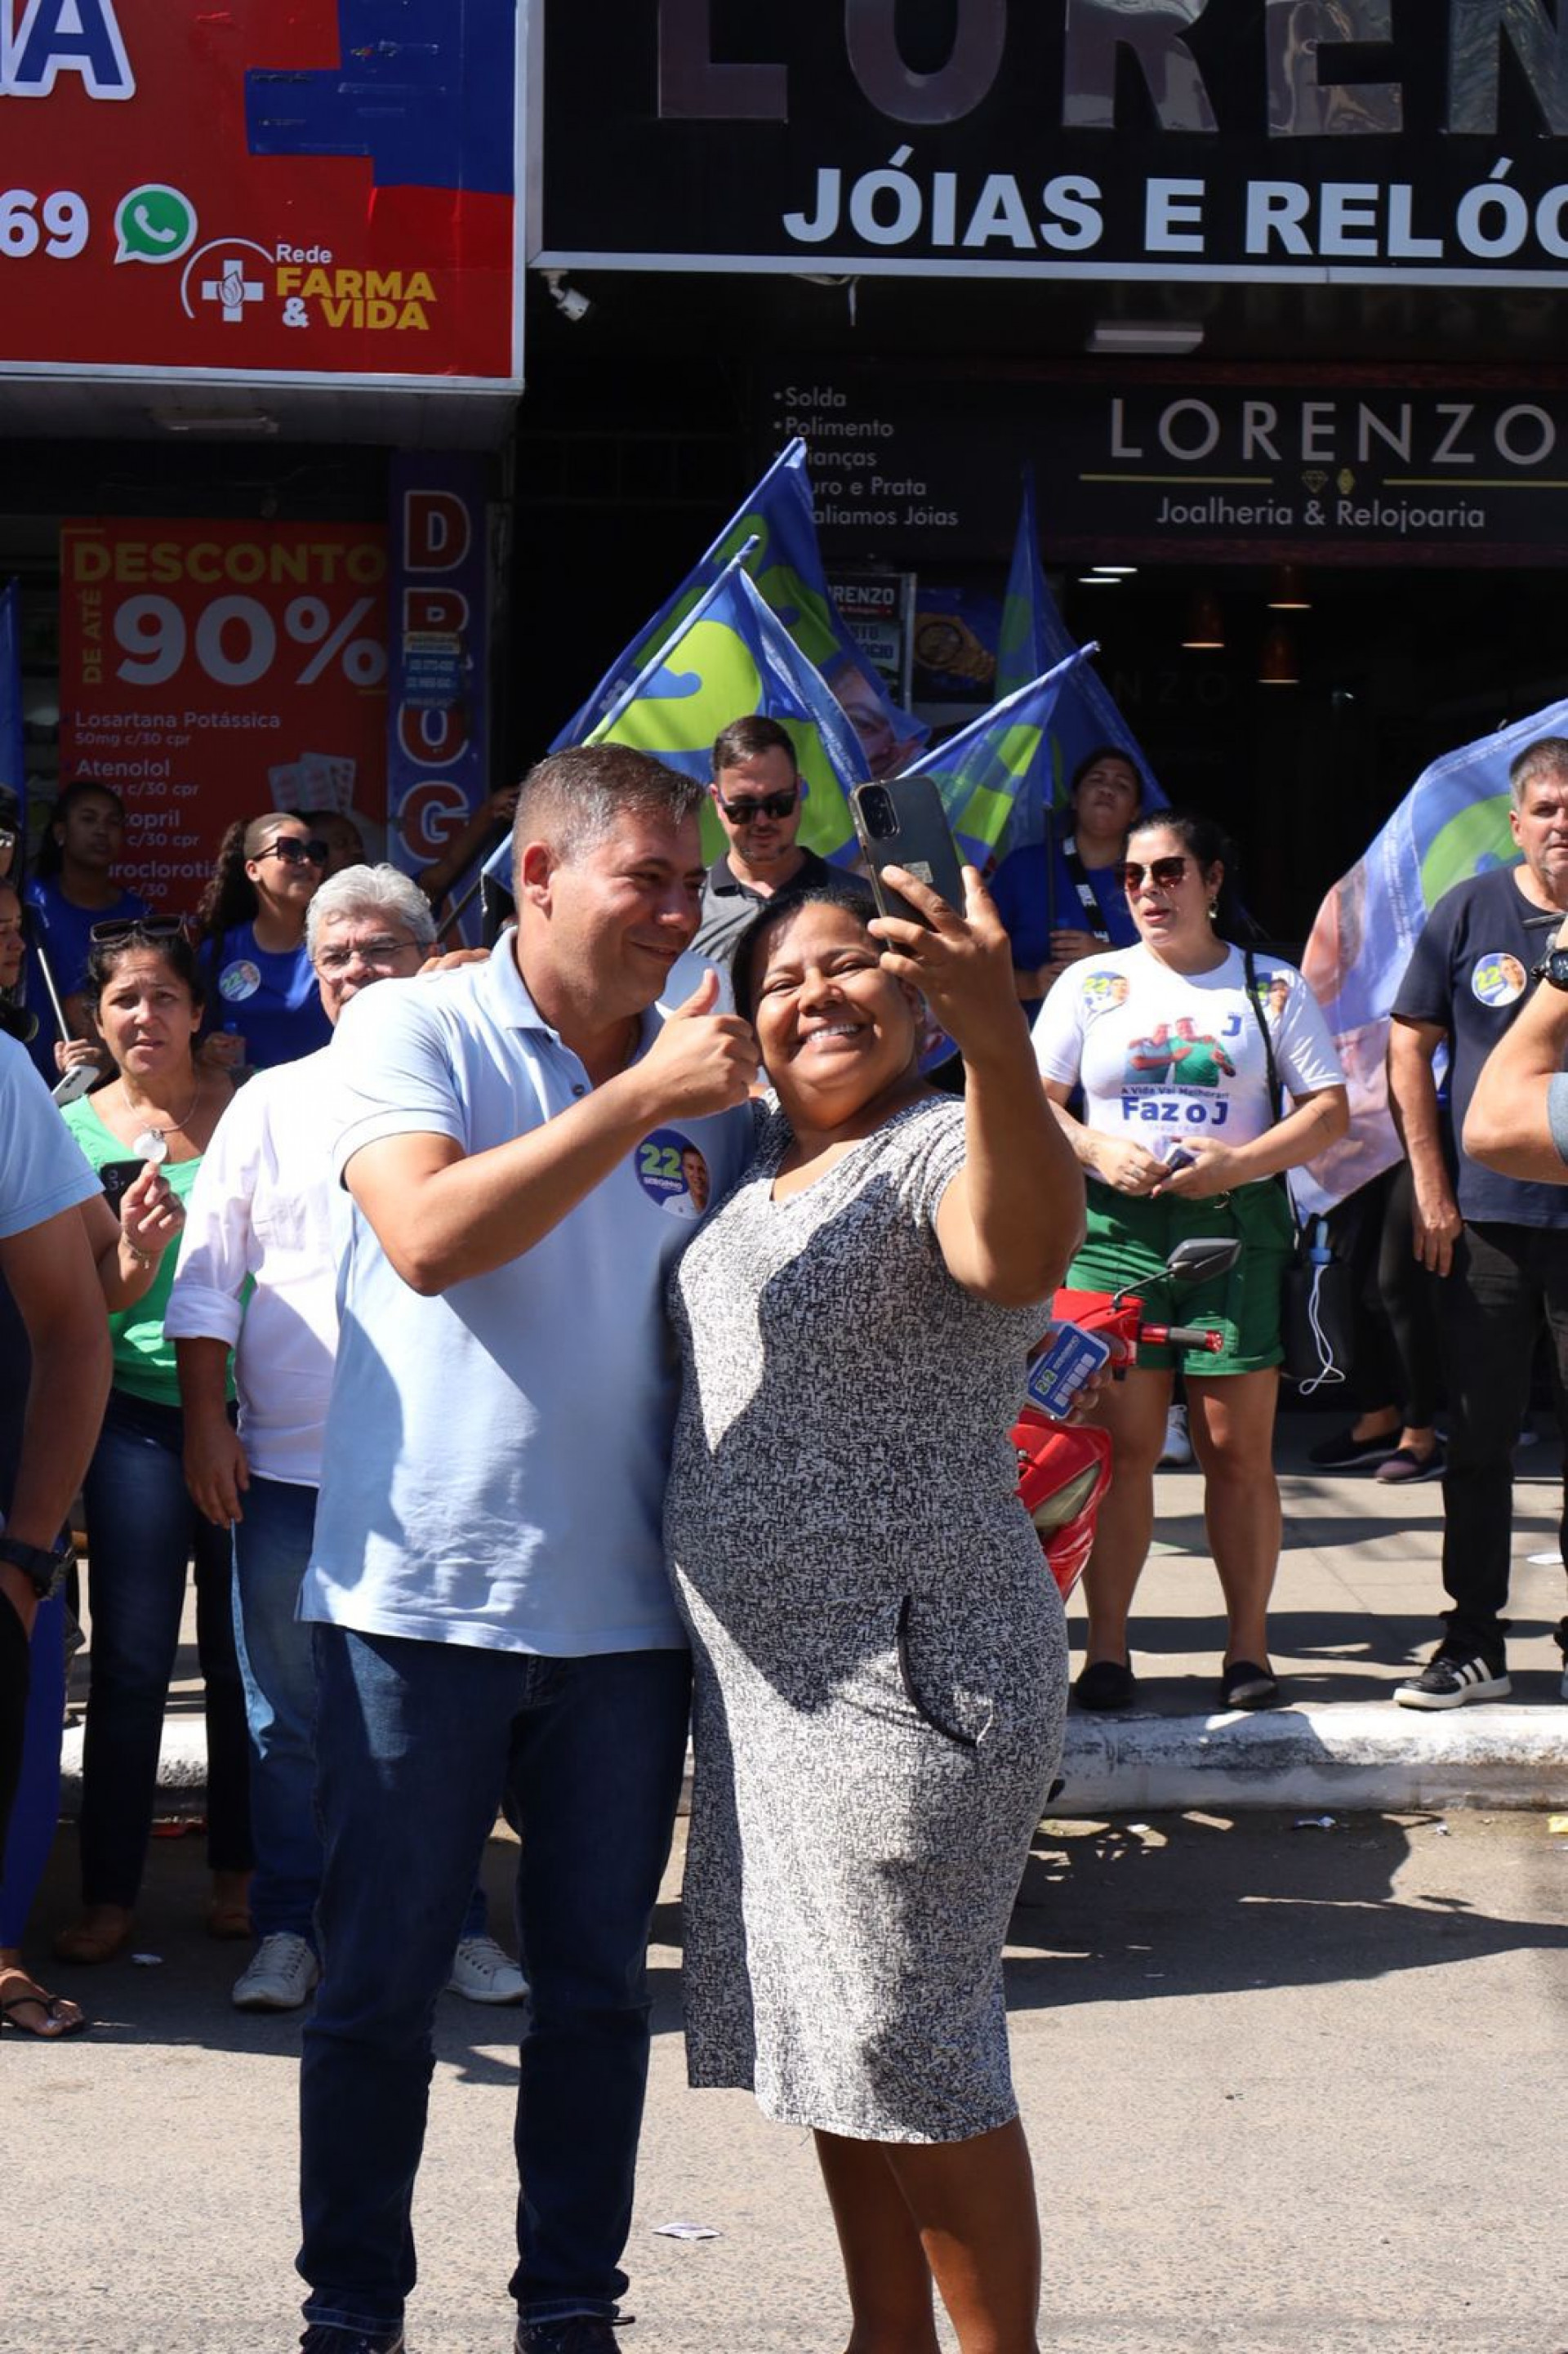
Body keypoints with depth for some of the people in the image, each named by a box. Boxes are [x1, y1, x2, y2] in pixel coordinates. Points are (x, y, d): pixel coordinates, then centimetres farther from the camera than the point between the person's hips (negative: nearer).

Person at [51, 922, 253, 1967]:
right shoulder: (78, 1128, 5)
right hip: (138, 1414, -1)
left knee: (244, 1654, 8)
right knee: (131, 1662, -3)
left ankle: (239, 1877, 21)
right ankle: (110, 1896, 5)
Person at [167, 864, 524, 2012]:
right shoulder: (273, 1103, 10)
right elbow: (207, 1274, 9)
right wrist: (206, 1423, 1)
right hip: (288, 1462, 1)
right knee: (289, 1712, 6)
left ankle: (459, 1923, 17)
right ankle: (289, 1928, 16)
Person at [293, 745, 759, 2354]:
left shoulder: (707, 1082, 9)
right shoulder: (413, 1031, -3)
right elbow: (427, 1236, -20)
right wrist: (642, 1097, -21)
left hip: (625, 1605, 4)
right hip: (420, 1595, -4)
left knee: (596, 1985, 11)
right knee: (379, 1985, 6)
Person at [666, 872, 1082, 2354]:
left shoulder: (944, 1148, -14)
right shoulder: (764, 1167, 11)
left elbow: (1022, 1251, -40)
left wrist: (997, 1038, -56)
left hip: (908, 1671, -9)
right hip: (766, 1671, 9)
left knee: (904, 2043, -4)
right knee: (823, 2030, 16)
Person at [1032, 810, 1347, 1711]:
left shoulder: (1274, 987, 10)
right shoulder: (1091, 983, 13)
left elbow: (1329, 1113, 5)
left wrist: (1238, 1163, -10)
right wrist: (1098, 1150, -9)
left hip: (1237, 1224, 0)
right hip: (1115, 1229, 1)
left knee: (1239, 1446, -2)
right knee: (1120, 1444, -4)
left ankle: (1249, 1647, 5)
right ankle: (1107, 1649, 1)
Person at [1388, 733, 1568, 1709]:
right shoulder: (1470, 914, 2)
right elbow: (1411, 1051, 5)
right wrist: (1432, 1191, -1)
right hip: (1486, 1223, 1)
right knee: (1480, 1439, 7)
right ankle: (1474, 1642, 16)